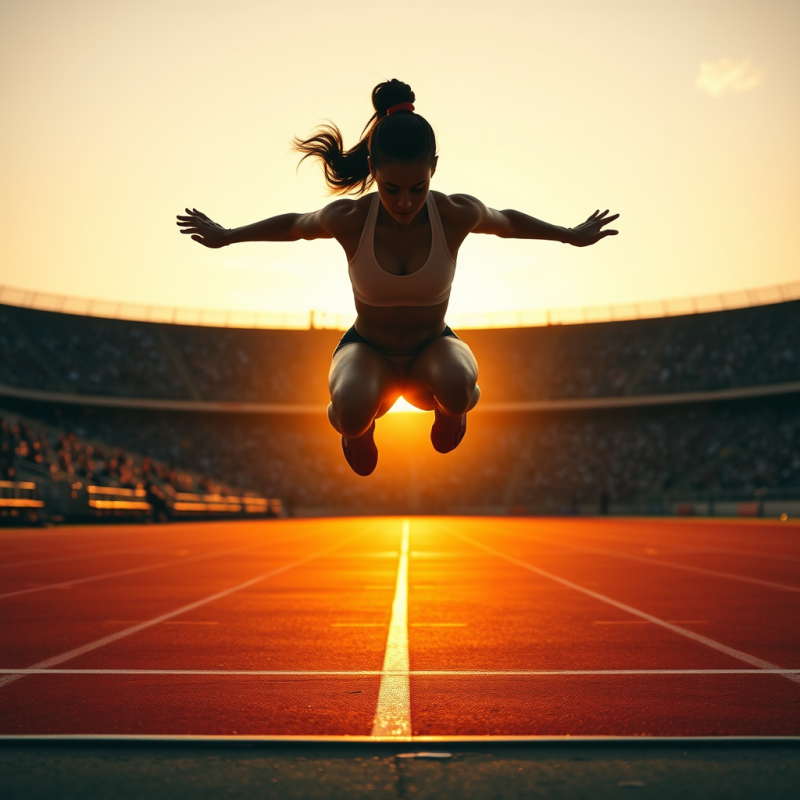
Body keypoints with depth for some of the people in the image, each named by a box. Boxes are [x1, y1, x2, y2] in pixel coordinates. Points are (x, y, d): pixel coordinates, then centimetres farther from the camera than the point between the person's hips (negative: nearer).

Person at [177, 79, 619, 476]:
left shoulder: (457, 214, -20)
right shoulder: (348, 219, -21)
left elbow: (507, 222, 4)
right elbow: (294, 225, 1)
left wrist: (573, 235, 16)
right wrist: (223, 235, 14)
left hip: (433, 349, 1)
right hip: (366, 351, 0)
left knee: (456, 386, -38)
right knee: (353, 410, -37)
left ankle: (450, 409, 4)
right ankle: (358, 428, 5)